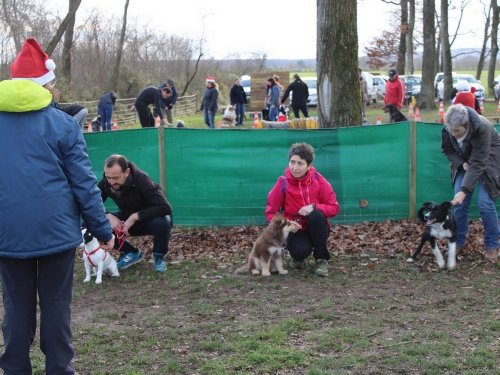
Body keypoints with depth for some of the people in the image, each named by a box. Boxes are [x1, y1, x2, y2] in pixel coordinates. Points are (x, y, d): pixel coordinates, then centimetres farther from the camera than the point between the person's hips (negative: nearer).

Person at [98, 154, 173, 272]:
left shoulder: (142, 180, -29)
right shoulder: (105, 183, -17)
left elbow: (165, 208, -36)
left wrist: (135, 216, -38)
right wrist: (109, 216, -31)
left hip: (148, 218, -4)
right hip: (127, 220, 4)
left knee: (162, 222, -38)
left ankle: (159, 256, -5)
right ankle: (132, 253, 3)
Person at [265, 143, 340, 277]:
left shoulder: (318, 181, -10)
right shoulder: (282, 183, -10)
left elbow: (334, 208, -9)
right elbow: (270, 212, -4)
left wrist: (314, 207, -28)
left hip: (316, 229, 1)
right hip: (295, 230, -1)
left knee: (316, 215, -33)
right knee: (300, 250, -34)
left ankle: (321, 260, -14)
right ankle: (298, 258, 8)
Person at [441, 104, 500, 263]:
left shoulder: (482, 128, -37)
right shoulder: (448, 129, -23)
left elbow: (478, 164, -37)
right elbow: (447, 149, -1)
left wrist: (464, 190, -41)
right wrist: (461, 163, -19)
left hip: (487, 161, -4)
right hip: (464, 162, 4)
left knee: (485, 202, -13)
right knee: (459, 203, -6)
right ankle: (458, 242, 9)